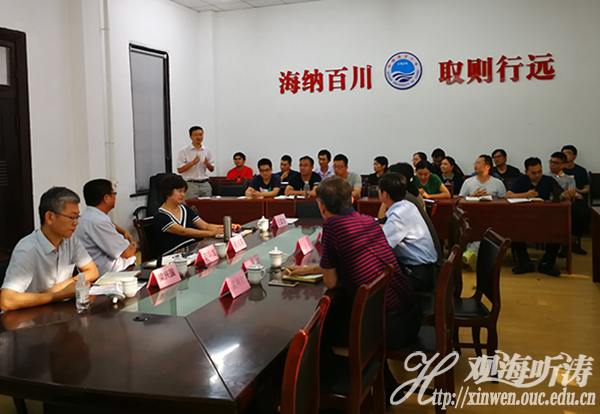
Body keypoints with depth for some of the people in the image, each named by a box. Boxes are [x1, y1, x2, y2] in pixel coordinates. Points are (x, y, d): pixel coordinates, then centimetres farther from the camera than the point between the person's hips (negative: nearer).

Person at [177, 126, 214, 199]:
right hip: (191, 185, -4)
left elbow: (212, 169, 14)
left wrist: (207, 163, -8)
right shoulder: (184, 151, -1)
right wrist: (193, 162, -17)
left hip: (205, 184, 4)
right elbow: (180, 170, -7)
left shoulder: (206, 151, 11)